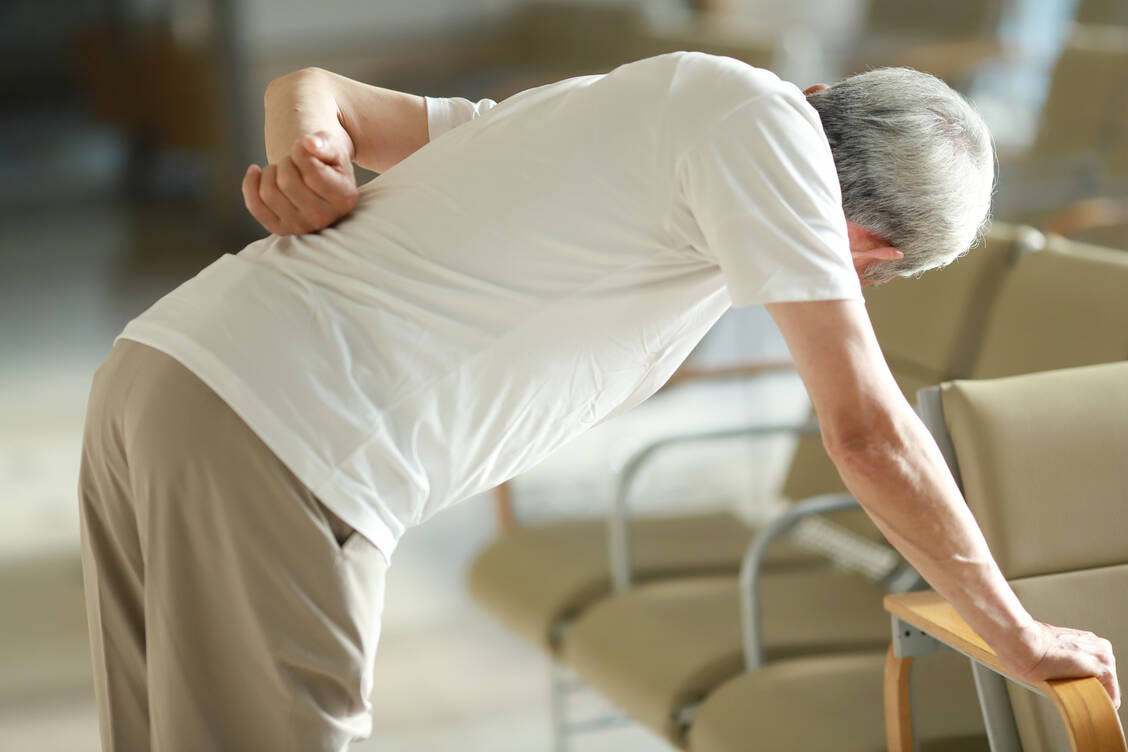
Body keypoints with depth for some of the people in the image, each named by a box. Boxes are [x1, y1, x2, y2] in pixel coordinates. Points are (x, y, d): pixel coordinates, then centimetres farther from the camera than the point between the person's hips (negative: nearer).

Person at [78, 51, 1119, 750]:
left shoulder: (606, 103, 24)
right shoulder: (758, 116, -1)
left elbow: (310, 90, 25)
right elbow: (867, 431, -3)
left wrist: (302, 158, 2)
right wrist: (1022, 637, 8)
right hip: (278, 447, -9)